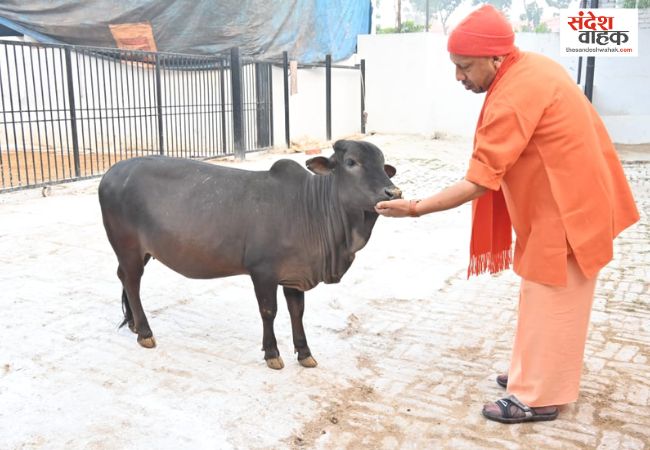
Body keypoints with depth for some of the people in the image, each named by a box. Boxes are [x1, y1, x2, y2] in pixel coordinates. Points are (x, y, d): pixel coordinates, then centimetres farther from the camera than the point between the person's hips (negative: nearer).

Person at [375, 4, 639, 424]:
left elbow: (478, 183, -26)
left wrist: (416, 208, -22)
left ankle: (537, 398, 16)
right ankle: (533, 374, 35)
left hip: (565, 210, -10)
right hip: (570, 200, 10)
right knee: (545, 300, 20)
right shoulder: (532, 66, 3)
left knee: (549, 305, 2)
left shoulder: (513, 99, -27)